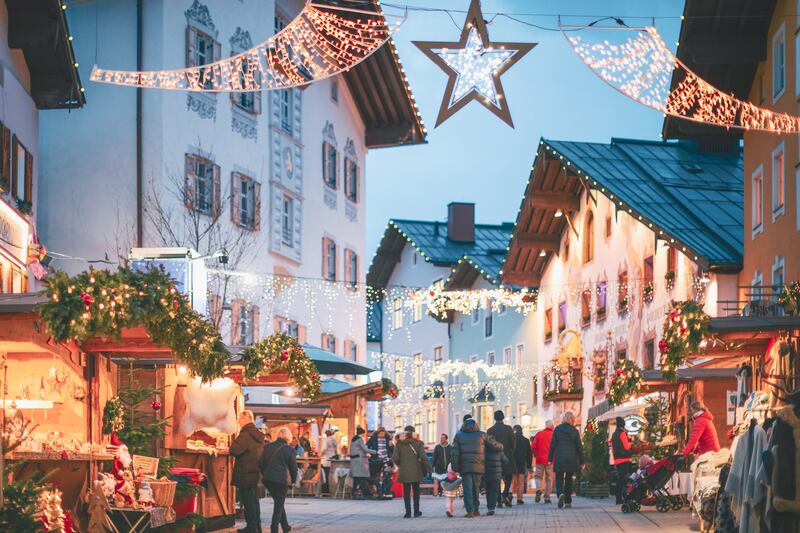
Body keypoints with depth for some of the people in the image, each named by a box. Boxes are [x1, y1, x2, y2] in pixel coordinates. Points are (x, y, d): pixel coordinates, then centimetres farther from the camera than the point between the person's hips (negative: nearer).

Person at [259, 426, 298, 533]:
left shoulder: (267, 447, 7)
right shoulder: (289, 449, -4)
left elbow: (261, 464, 9)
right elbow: (293, 467, -1)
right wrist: (293, 479, 14)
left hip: (268, 480, 5)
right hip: (282, 479, -5)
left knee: (278, 503, 19)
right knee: (279, 505, 3)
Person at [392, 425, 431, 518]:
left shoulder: (399, 444, -1)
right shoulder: (418, 443, -5)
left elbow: (395, 458, -5)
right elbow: (423, 457, -10)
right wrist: (428, 469, -1)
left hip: (404, 472, 0)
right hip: (416, 471, 0)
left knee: (406, 492, 5)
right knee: (416, 491, 12)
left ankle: (408, 512, 0)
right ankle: (416, 512, 15)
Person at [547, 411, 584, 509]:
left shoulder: (557, 430, -3)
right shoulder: (574, 431, 1)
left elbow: (552, 445, -2)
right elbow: (579, 447, 3)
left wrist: (550, 458, 3)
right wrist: (581, 461, 9)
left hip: (559, 459, -2)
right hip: (572, 460, 2)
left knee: (559, 479, 2)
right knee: (569, 479, 13)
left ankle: (560, 494, -27)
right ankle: (568, 501, 13)